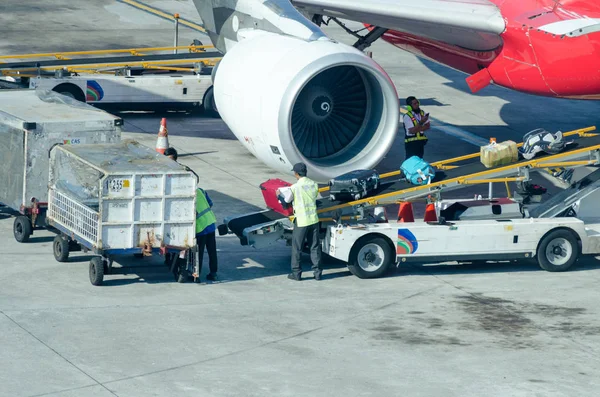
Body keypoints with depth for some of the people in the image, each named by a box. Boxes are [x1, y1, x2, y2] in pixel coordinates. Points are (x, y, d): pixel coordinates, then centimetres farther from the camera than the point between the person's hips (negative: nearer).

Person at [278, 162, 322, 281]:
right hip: (314, 219, 4)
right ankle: (317, 272, 13)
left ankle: (296, 273, 11)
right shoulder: (314, 184, -1)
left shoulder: (295, 187, -15)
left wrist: (279, 193, 15)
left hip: (301, 221, -4)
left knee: (297, 248, 7)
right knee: (315, 247, 11)